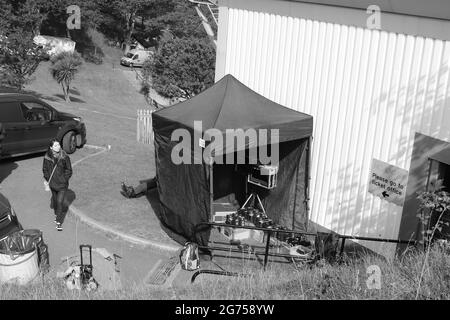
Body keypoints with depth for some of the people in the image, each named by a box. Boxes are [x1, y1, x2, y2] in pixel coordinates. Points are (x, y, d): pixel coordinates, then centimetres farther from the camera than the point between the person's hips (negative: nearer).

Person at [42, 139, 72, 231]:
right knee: (55, 200, 20)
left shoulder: (64, 157, -13)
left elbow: (69, 170, -3)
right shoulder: (47, 158, -7)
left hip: (62, 184, -3)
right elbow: (45, 170, 7)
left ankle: (59, 222, 1)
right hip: (52, 184, 3)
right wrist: (48, 180, -1)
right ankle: (57, 214, 47)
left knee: (60, 202, -8)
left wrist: (64, 179, -10)